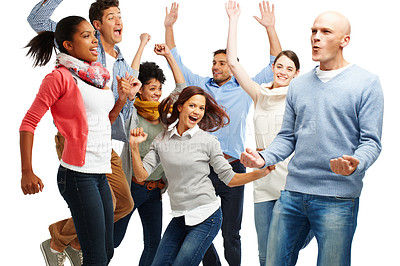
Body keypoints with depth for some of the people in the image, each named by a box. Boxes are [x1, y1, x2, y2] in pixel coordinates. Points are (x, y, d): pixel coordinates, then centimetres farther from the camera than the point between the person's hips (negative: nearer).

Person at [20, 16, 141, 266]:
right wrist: (27, 172, -13)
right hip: (78, 174, -8)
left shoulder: (98, 76, 15)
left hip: (100, 174, 8)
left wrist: (123, 97, 9)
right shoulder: (61, 77, -8)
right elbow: (29, 123, -9)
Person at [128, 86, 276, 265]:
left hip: (206, 217, -4)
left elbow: (229, 179, -1)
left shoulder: (208, 141, -4)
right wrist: (134, 146, -13)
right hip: (179, 217, 4)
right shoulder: (161, 140, 4)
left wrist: (262, 172, -14)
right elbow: (141, 175, 0)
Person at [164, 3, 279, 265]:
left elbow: (276, 64, 4)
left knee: (231, 233, 3)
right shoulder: (201, 84, 12)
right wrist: (169, 27, 11)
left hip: (232, 168, -2)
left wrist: (269, 27, -2)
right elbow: (176, 61, 17)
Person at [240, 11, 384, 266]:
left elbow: (371, 141, -6)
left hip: (337, 199, -5)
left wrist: (355, 164, -26)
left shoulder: (367, 82, -2)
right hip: (293, 193, 5)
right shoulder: (299, 85, 14)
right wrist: (263, 158, -3)